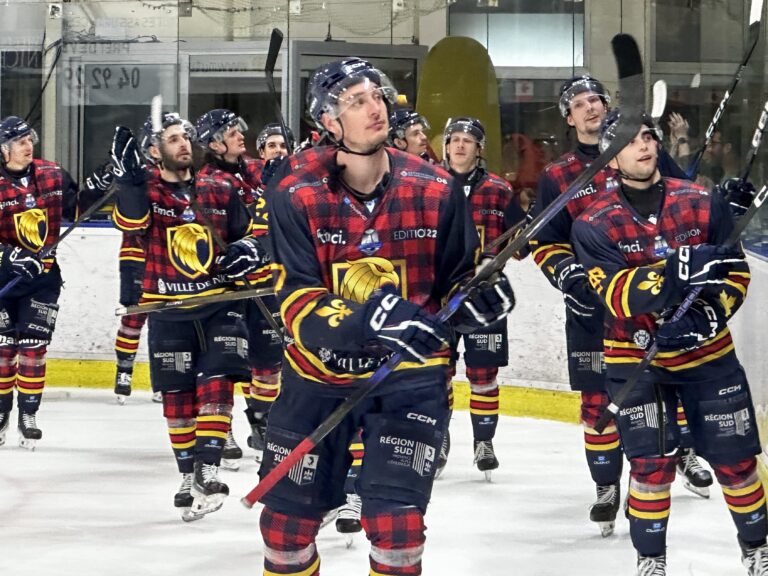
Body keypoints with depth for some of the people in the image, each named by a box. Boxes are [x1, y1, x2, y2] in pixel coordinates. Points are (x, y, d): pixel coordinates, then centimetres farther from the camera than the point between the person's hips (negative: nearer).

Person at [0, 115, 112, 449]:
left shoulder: (52, 175, 0)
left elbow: (74, 209, 13)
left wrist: (96, 186, -3)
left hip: (44, 275, 2)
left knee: (33, 347, 1)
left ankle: (28, 415, 11)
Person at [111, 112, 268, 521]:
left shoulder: (220, 190, 4)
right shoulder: (145, 190, -2)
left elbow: (247, 233, 16)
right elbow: (130, 222, -24)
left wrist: (248, 250, -6)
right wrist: (128, 177, -36)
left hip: (219, 302, 1)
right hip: (168, 307, -1)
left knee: (216, 384, -12)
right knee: (177, 395, 6)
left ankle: (207, 471, -13)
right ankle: (188, 475, 18)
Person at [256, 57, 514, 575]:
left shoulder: (435, 189, -8)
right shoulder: (295, 194, -13)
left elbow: (457, 279, 5)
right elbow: (296, 301, -20)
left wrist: (479, 296, -19)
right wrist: (369, 320, -37)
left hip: (409, 373, -1)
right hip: (320, 370, 1)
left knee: (396, 524, -11)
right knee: (286, 521, 11)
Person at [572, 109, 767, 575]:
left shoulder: (703, 204, -6)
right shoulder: (594, 224, -10)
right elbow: (619, 296, -21)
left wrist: (708, 314, -19)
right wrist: (679, 270, -36)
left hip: (708, 351, 1)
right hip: (635, 359, -1)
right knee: (652, 463, -3)